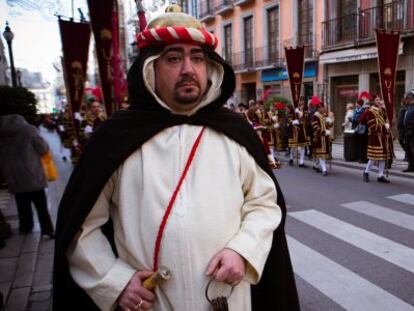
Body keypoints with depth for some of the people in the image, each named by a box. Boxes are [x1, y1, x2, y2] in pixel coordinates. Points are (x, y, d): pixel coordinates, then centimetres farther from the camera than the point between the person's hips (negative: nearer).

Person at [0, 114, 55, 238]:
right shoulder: (28, 129, -11)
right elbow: (43, 149, -6)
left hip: (13, 179, 4)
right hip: (33, 176, -3)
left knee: (22, 205, 20)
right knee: (41, 205, 6)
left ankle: (25, 227, 33)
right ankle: (48, 230, 7)